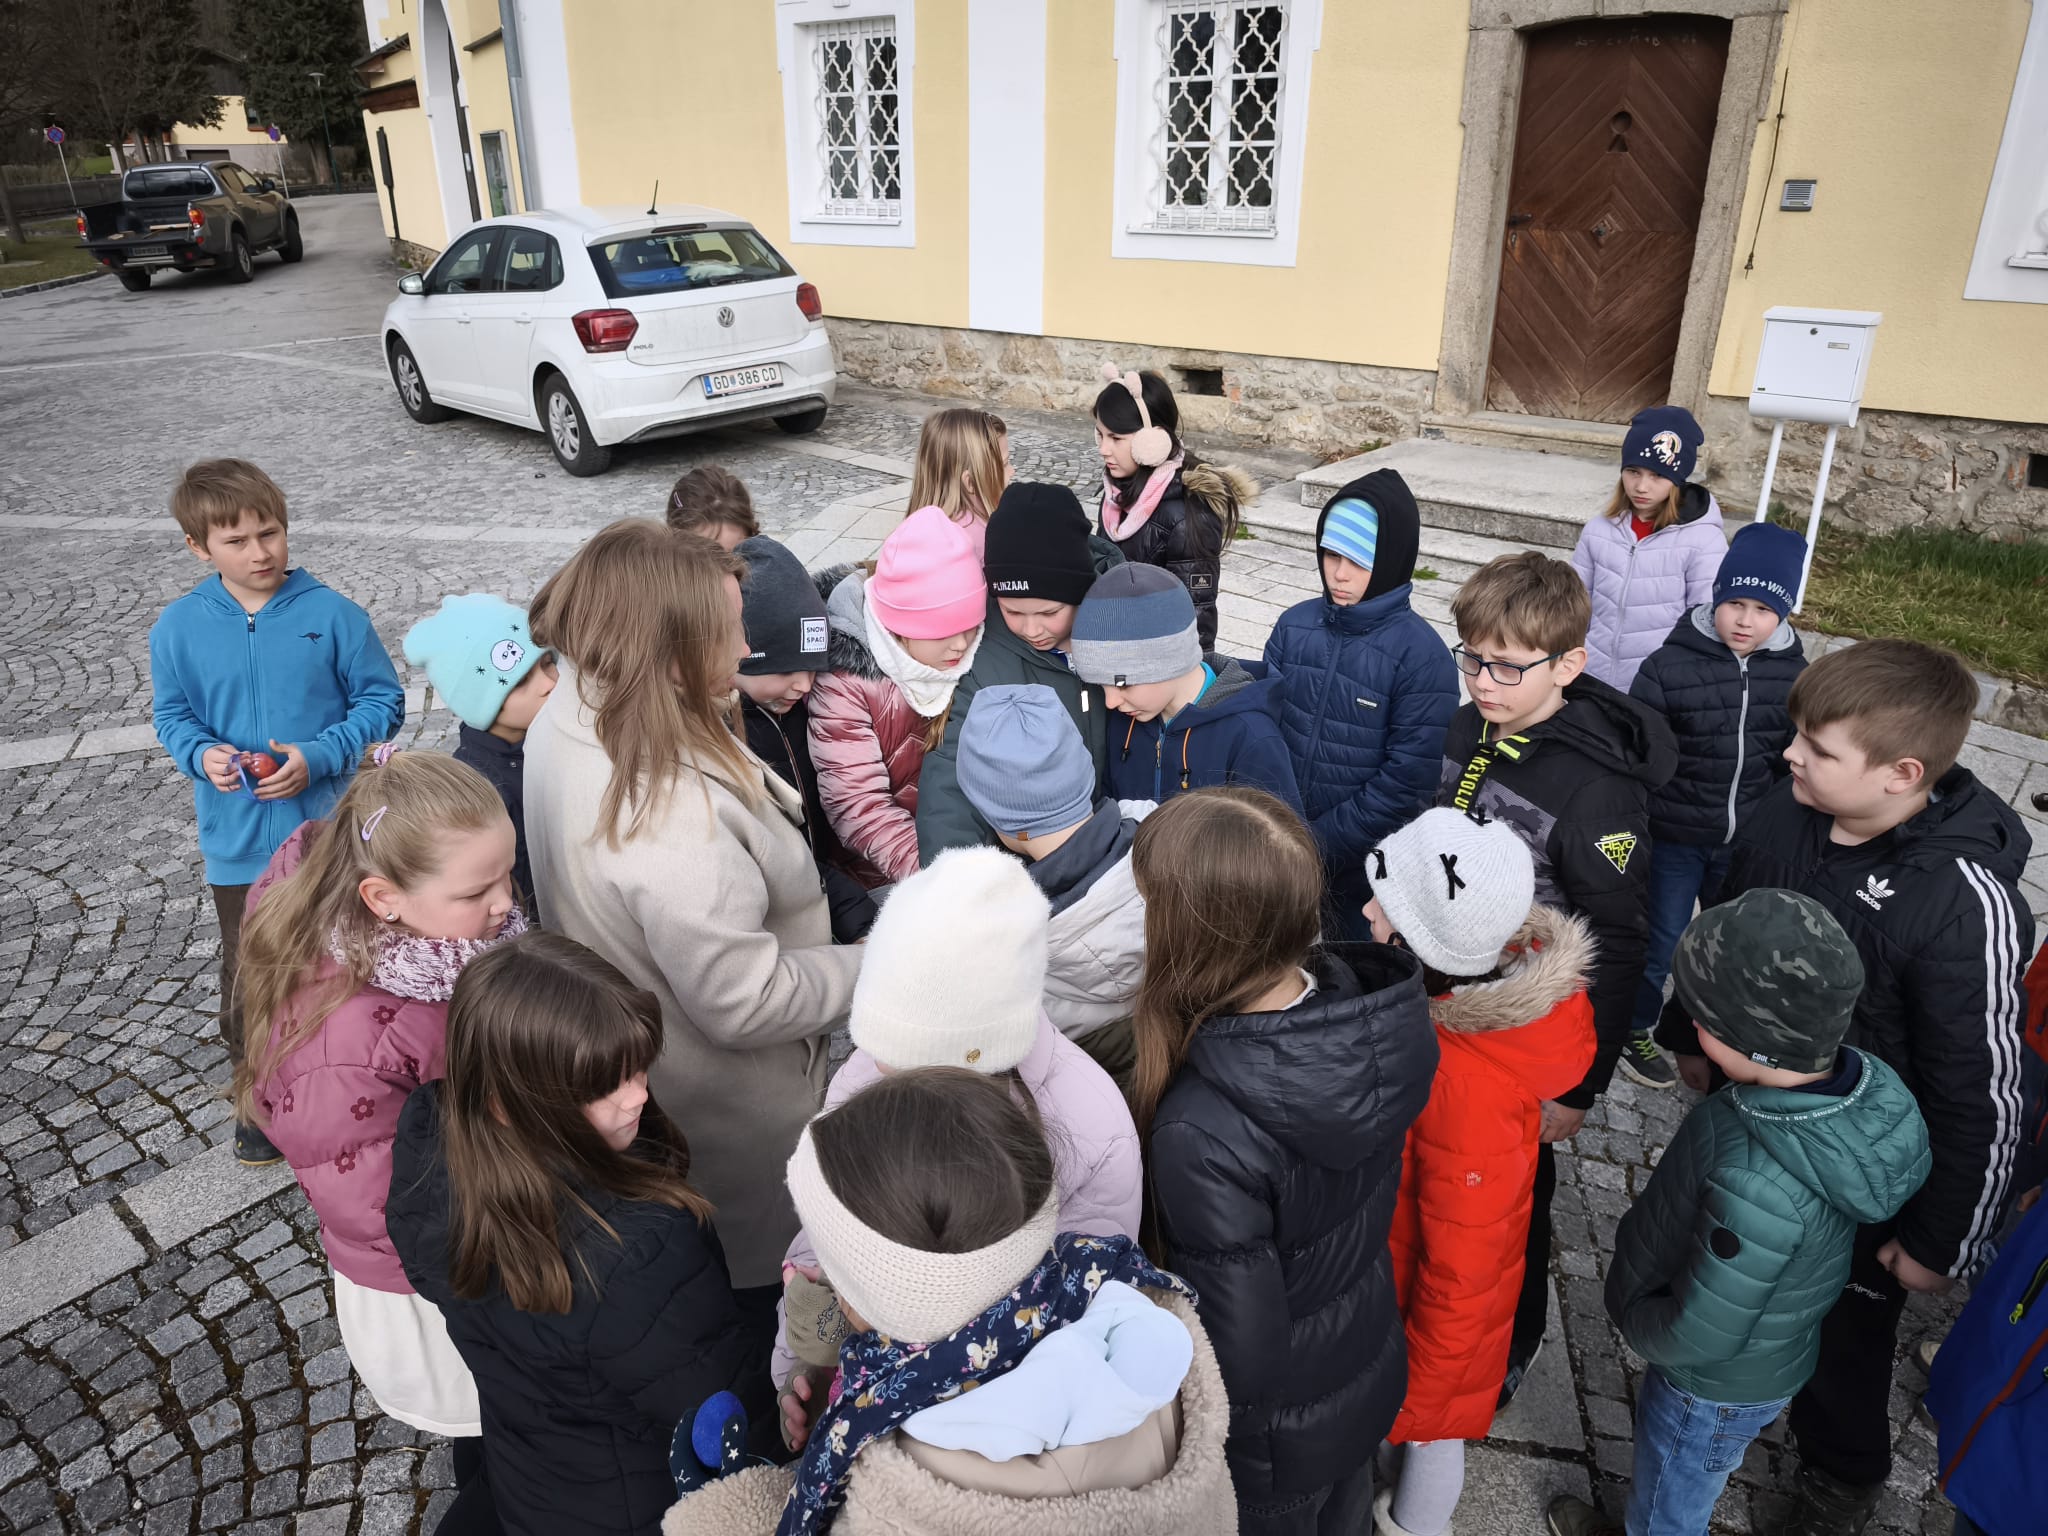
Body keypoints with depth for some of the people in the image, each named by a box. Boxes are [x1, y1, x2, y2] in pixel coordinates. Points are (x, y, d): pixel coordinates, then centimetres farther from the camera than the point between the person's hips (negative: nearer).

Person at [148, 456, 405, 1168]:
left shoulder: (333, 614, -11)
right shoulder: (177, 628, -4)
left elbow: (383, 701, -6)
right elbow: (171, 714, 7)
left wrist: (319, 756, -19)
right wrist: (202, 754, -15)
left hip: (330, 831, -1)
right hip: (238, 842, 2)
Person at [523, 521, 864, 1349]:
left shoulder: (570, 716, -12)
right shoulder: (670, 829, -41)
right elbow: (748, 1003, -32)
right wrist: (880, 965, -21)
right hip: (729, 1117, -9)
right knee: (754, 1280, 20)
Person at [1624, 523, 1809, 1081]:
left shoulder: (1793, 674, -3)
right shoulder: (1669, 667, -16)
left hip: (1749, 844, 4)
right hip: (1673, 839, -4)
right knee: (1659, 944, 11)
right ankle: (1634, 1030, 34)